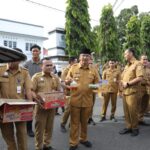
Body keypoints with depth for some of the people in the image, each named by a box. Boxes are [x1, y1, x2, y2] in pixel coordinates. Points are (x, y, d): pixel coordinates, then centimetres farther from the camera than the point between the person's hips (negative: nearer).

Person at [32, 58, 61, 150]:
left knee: (49, 127, 14)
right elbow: (32, 91, -7)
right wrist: (37, 98, -19)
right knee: (40, 127, 4)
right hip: (41, 106, -4)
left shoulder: (55, 77, 8)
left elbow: (59, 91, 11)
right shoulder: (36, 76, -4)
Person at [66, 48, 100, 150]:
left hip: (87, 100, 2)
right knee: (74, 122, 9)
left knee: (84, 122, 18)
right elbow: (67, 81, 6)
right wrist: (68, 81, -16)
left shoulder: (93, 70, 3)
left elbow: (97, 84, 9)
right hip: (75, 100, -1)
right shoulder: (73, 68, 0)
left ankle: (83, 139, 39)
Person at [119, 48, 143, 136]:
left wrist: (128, 83, -16)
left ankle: (135, 128, 17)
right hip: (125, 92, 7)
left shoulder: (137, 64, -7)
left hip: (132, 92, -7)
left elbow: (140, 78, -18)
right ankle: (129, 127, 22)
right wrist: (121, 86, 7)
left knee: (132, 111, 1)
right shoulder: (127, 66, 18)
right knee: (126, 111, 11)